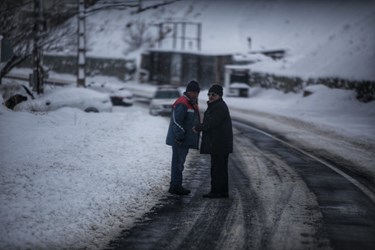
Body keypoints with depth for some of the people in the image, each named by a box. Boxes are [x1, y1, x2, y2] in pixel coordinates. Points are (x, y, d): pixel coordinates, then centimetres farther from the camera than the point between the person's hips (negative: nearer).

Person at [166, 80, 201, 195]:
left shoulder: (192, 103, 17)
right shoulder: (182, 104, -17)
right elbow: (176, 121, -23)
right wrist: (180, 137, -24)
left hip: (185, 139, 10)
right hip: (179, 140, -10)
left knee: (179, 162, 14)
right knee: (178, 162, -8)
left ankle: (176, 185, 20)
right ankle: (175, 186, -5)